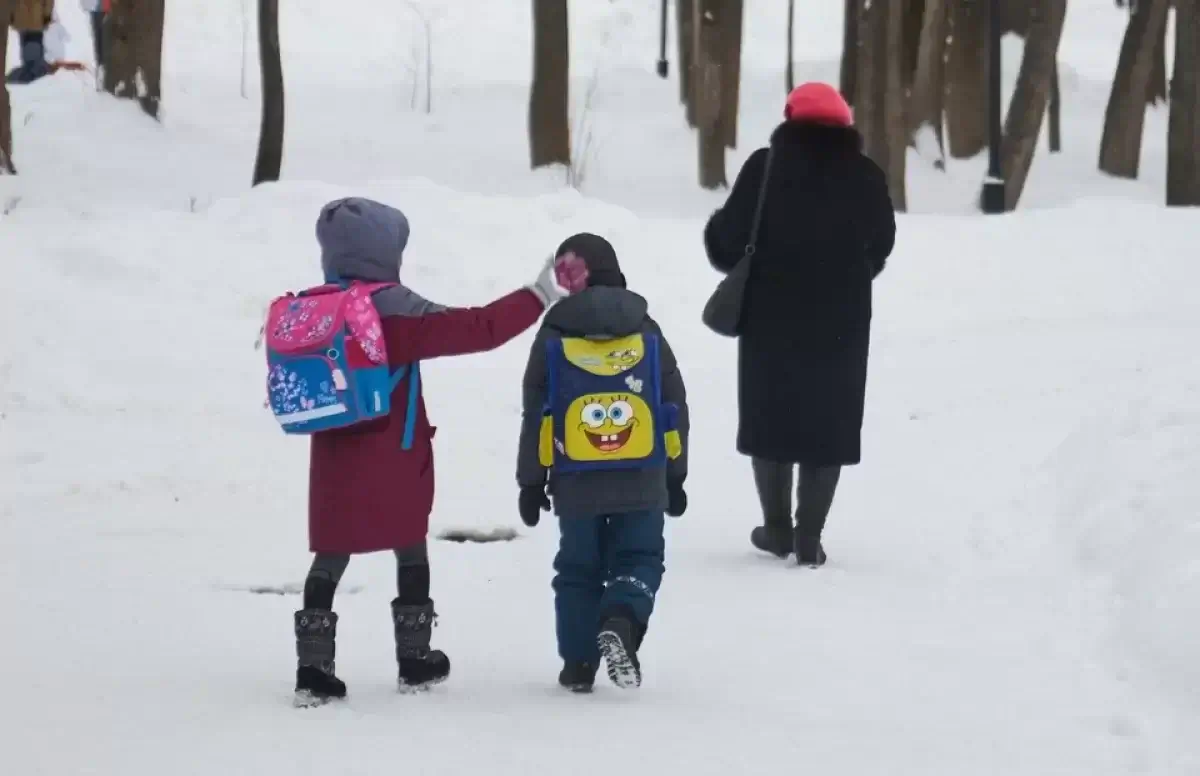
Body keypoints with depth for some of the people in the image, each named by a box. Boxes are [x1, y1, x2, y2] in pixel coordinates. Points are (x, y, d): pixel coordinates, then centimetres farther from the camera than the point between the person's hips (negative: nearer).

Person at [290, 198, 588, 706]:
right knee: (410, 552, 13)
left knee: (330, 559, 7)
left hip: (335, 462, 4)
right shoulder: (397, 312, -16)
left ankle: (313, 667, -1)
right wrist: (541, 294, -12)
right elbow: (480, 329, -19)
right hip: (396, 462, -4)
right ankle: (415, 661, 21)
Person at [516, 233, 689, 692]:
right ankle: (621, 623, -22)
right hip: (642, 483, 0)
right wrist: (675, 477, 16)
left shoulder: (553, 340, -2)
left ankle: (579, 663, 10)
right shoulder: (648, 336, 4)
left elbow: (536, 418, -2)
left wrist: (531, 482, 5)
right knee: (638, 561, 7)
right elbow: (675, 412, 8)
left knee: (579, 569, 11)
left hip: (577, 484, 0)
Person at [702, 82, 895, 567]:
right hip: (841, 321, 1)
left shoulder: (765, 168, -9)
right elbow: (880, 246, 9)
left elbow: (730, 240, -10)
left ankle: (778, 527, 18)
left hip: (771, 318, -1)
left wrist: (715, 238, 13)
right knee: (827, 423, 6)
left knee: (770, 415, 14)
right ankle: (809, 538, 2)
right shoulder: (865, 176, 0)